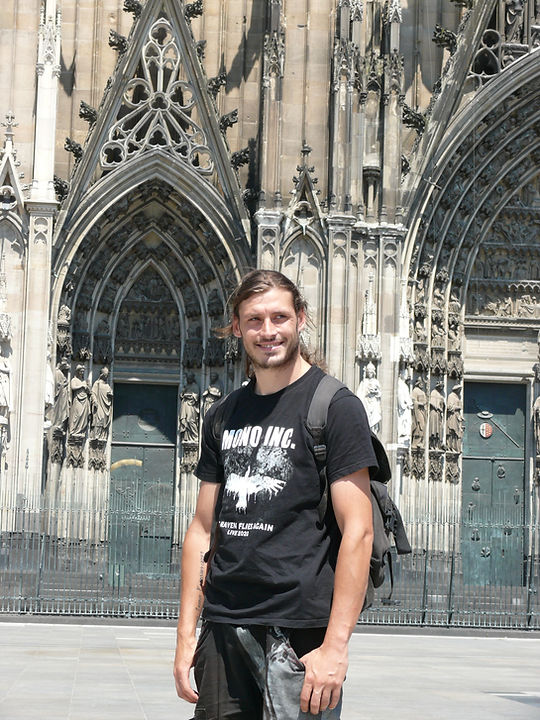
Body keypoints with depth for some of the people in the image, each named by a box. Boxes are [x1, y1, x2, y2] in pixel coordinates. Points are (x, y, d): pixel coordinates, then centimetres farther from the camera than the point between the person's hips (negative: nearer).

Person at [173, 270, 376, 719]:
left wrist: (336, 645, -16)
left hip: (298, 629, -5)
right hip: (222, 627, 5)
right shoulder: (224, 416, 14)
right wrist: (187, 633, 9)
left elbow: (357, 530, -9)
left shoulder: (335, 406, -3)